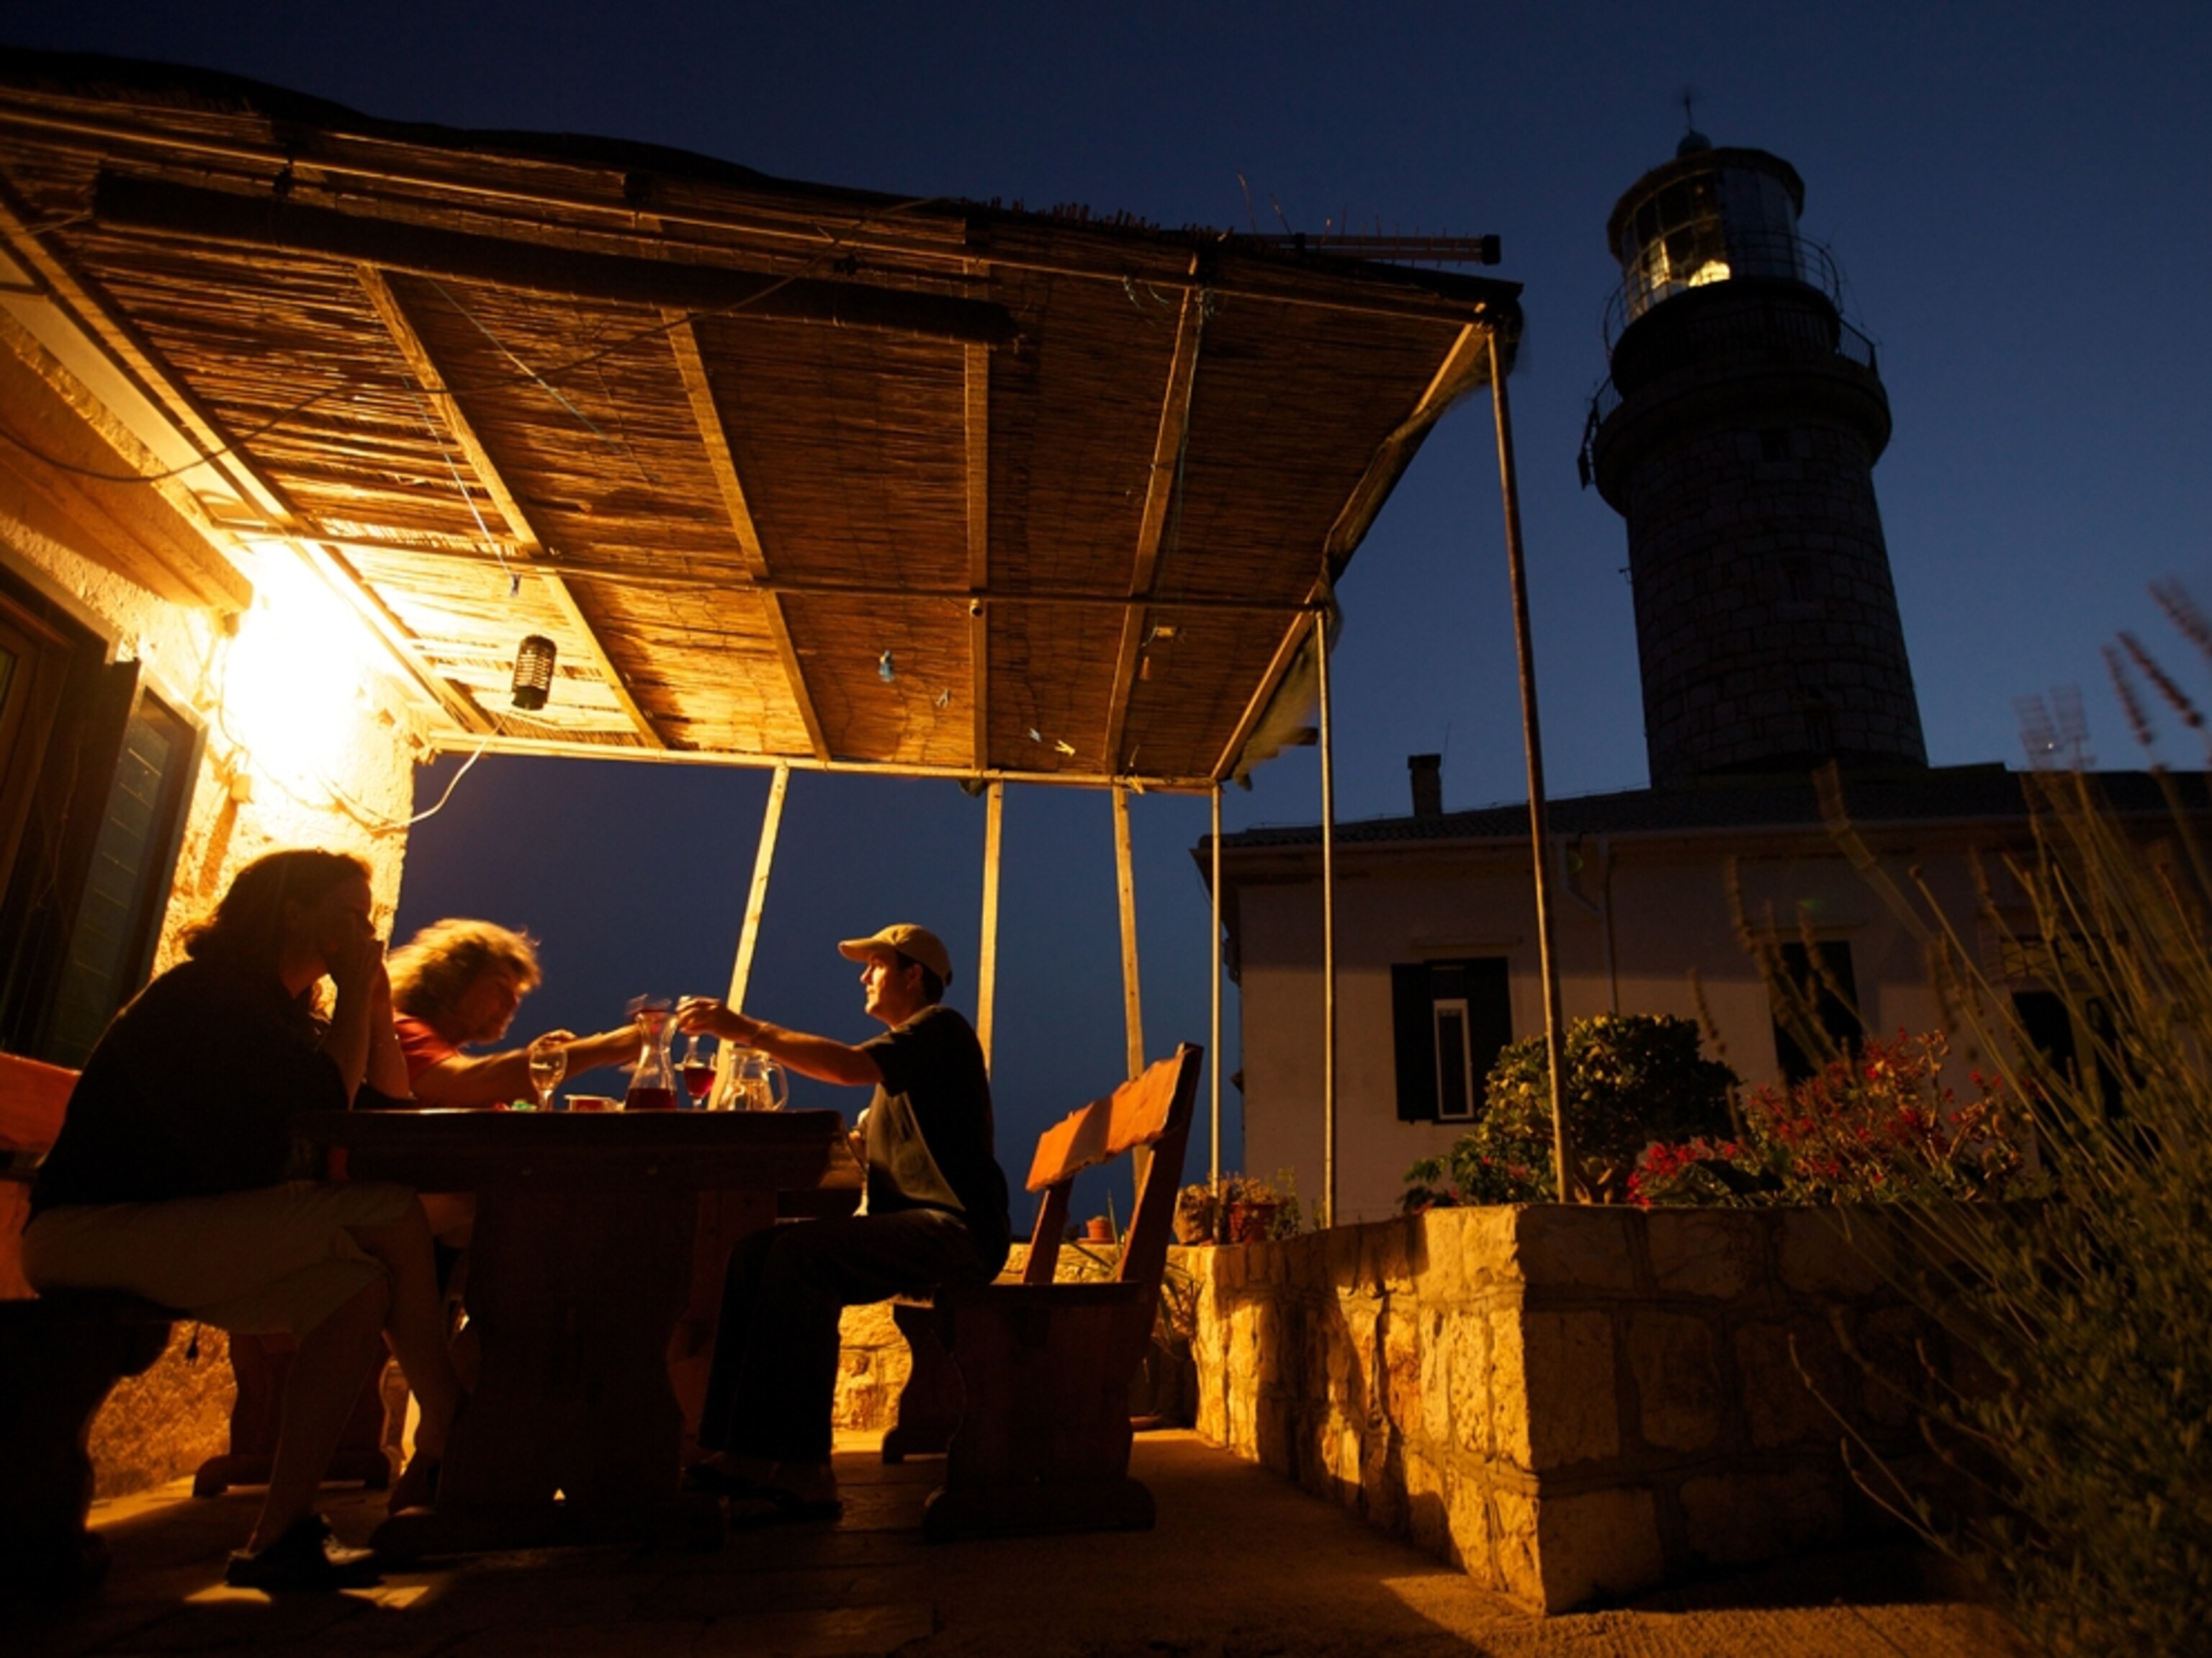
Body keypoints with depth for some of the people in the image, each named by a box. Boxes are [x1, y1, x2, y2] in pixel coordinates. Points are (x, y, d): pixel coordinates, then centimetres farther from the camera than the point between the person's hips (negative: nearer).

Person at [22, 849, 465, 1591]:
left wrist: (377, 1003, 4)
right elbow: (317, 1116, -21)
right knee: (391, 1217, -22)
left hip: (169, 1233, 9)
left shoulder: (284, 1012, 17)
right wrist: (355, 996, -11)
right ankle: (448, 1446, -11)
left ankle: (279, 1537, -9)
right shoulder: (207, 996, -11)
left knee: (364, 1286, -10)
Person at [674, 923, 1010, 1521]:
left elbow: (853, 1066, -21)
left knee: (801, 1253, -28)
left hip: (956, 1230, -9)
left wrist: (748, 1030, -17)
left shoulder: (941, 1028, -2)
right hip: (915, 1229, 9)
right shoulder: (906, 1048, 28)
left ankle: (791, 1469, -26)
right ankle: (731, 1447, -10)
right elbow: (860, 1145, 23)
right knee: (753, 1253, -7)